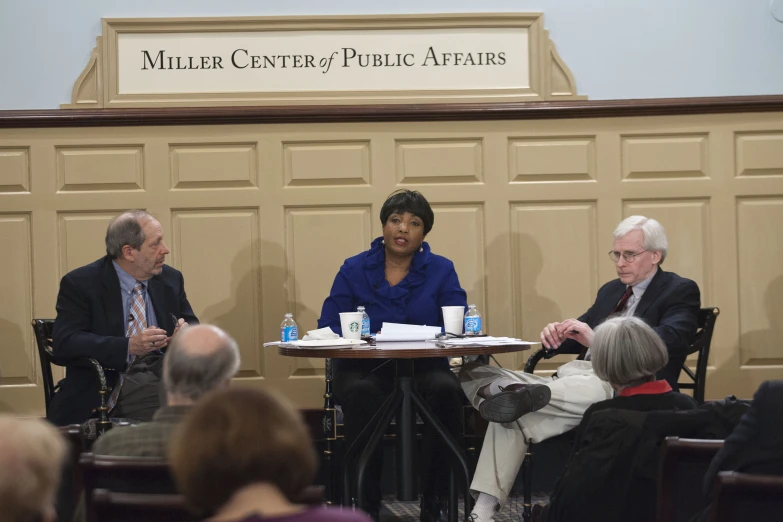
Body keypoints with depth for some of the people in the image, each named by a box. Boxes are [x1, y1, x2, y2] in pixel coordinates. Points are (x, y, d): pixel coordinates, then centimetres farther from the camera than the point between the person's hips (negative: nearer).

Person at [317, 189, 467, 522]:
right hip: (365, 367, -1)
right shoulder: (354, 270, 8)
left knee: (445, 390, -34)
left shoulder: (441, 270, 9)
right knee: (361, 394, -37)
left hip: (424, 367, 1)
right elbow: (328, 327, 0)